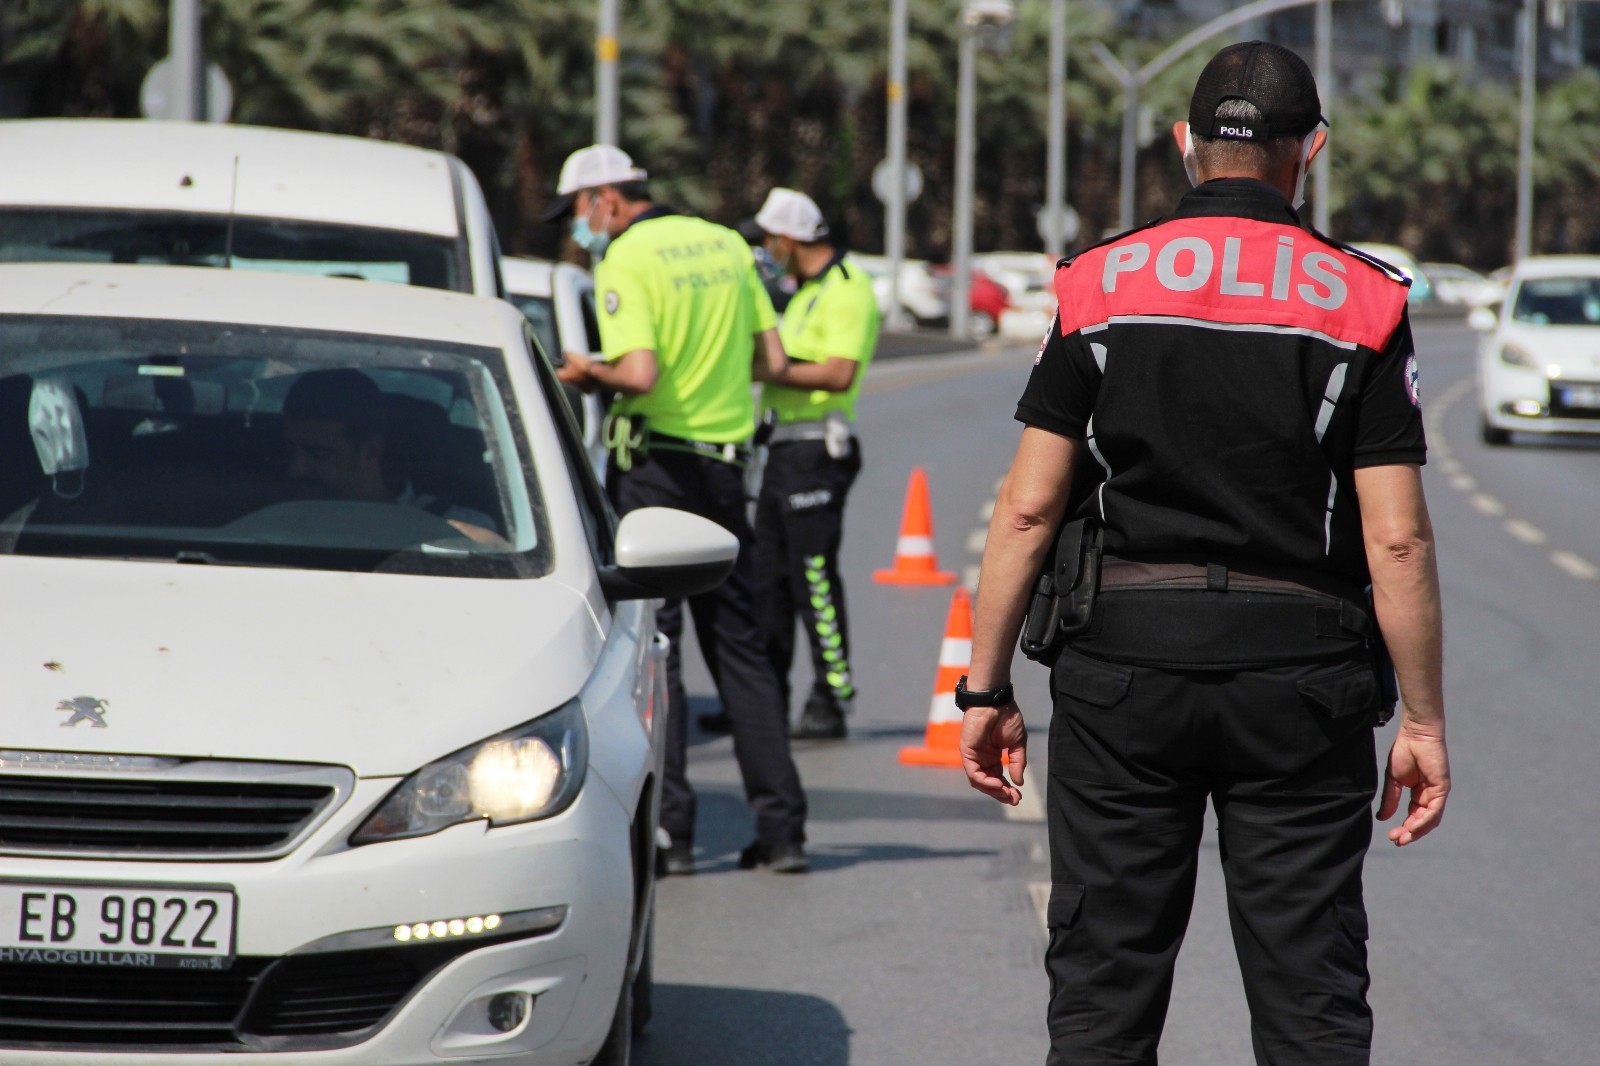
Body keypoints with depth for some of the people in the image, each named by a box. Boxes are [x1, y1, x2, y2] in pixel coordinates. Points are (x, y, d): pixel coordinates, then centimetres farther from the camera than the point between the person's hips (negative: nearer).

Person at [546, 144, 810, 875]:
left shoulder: (626, 260, -11)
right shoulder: (726, 244, 10)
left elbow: (639, 374, -22)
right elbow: (771, 361, 10)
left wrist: (590, 374, -4)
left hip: (654, 464, -6)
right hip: (724, 463, 6)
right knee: (738, 644, 11)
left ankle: (667, 830, -4)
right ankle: (781, 827, 8)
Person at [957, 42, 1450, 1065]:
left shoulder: (1097, 286, 2)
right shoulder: (1363, 302, -1)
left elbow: (1028, 506, -1)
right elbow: (1396, 538, -6)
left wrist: (987, 688, 5)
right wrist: (1424, 721, 1)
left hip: (1123, 668, 1)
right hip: (1302, 675, -1)